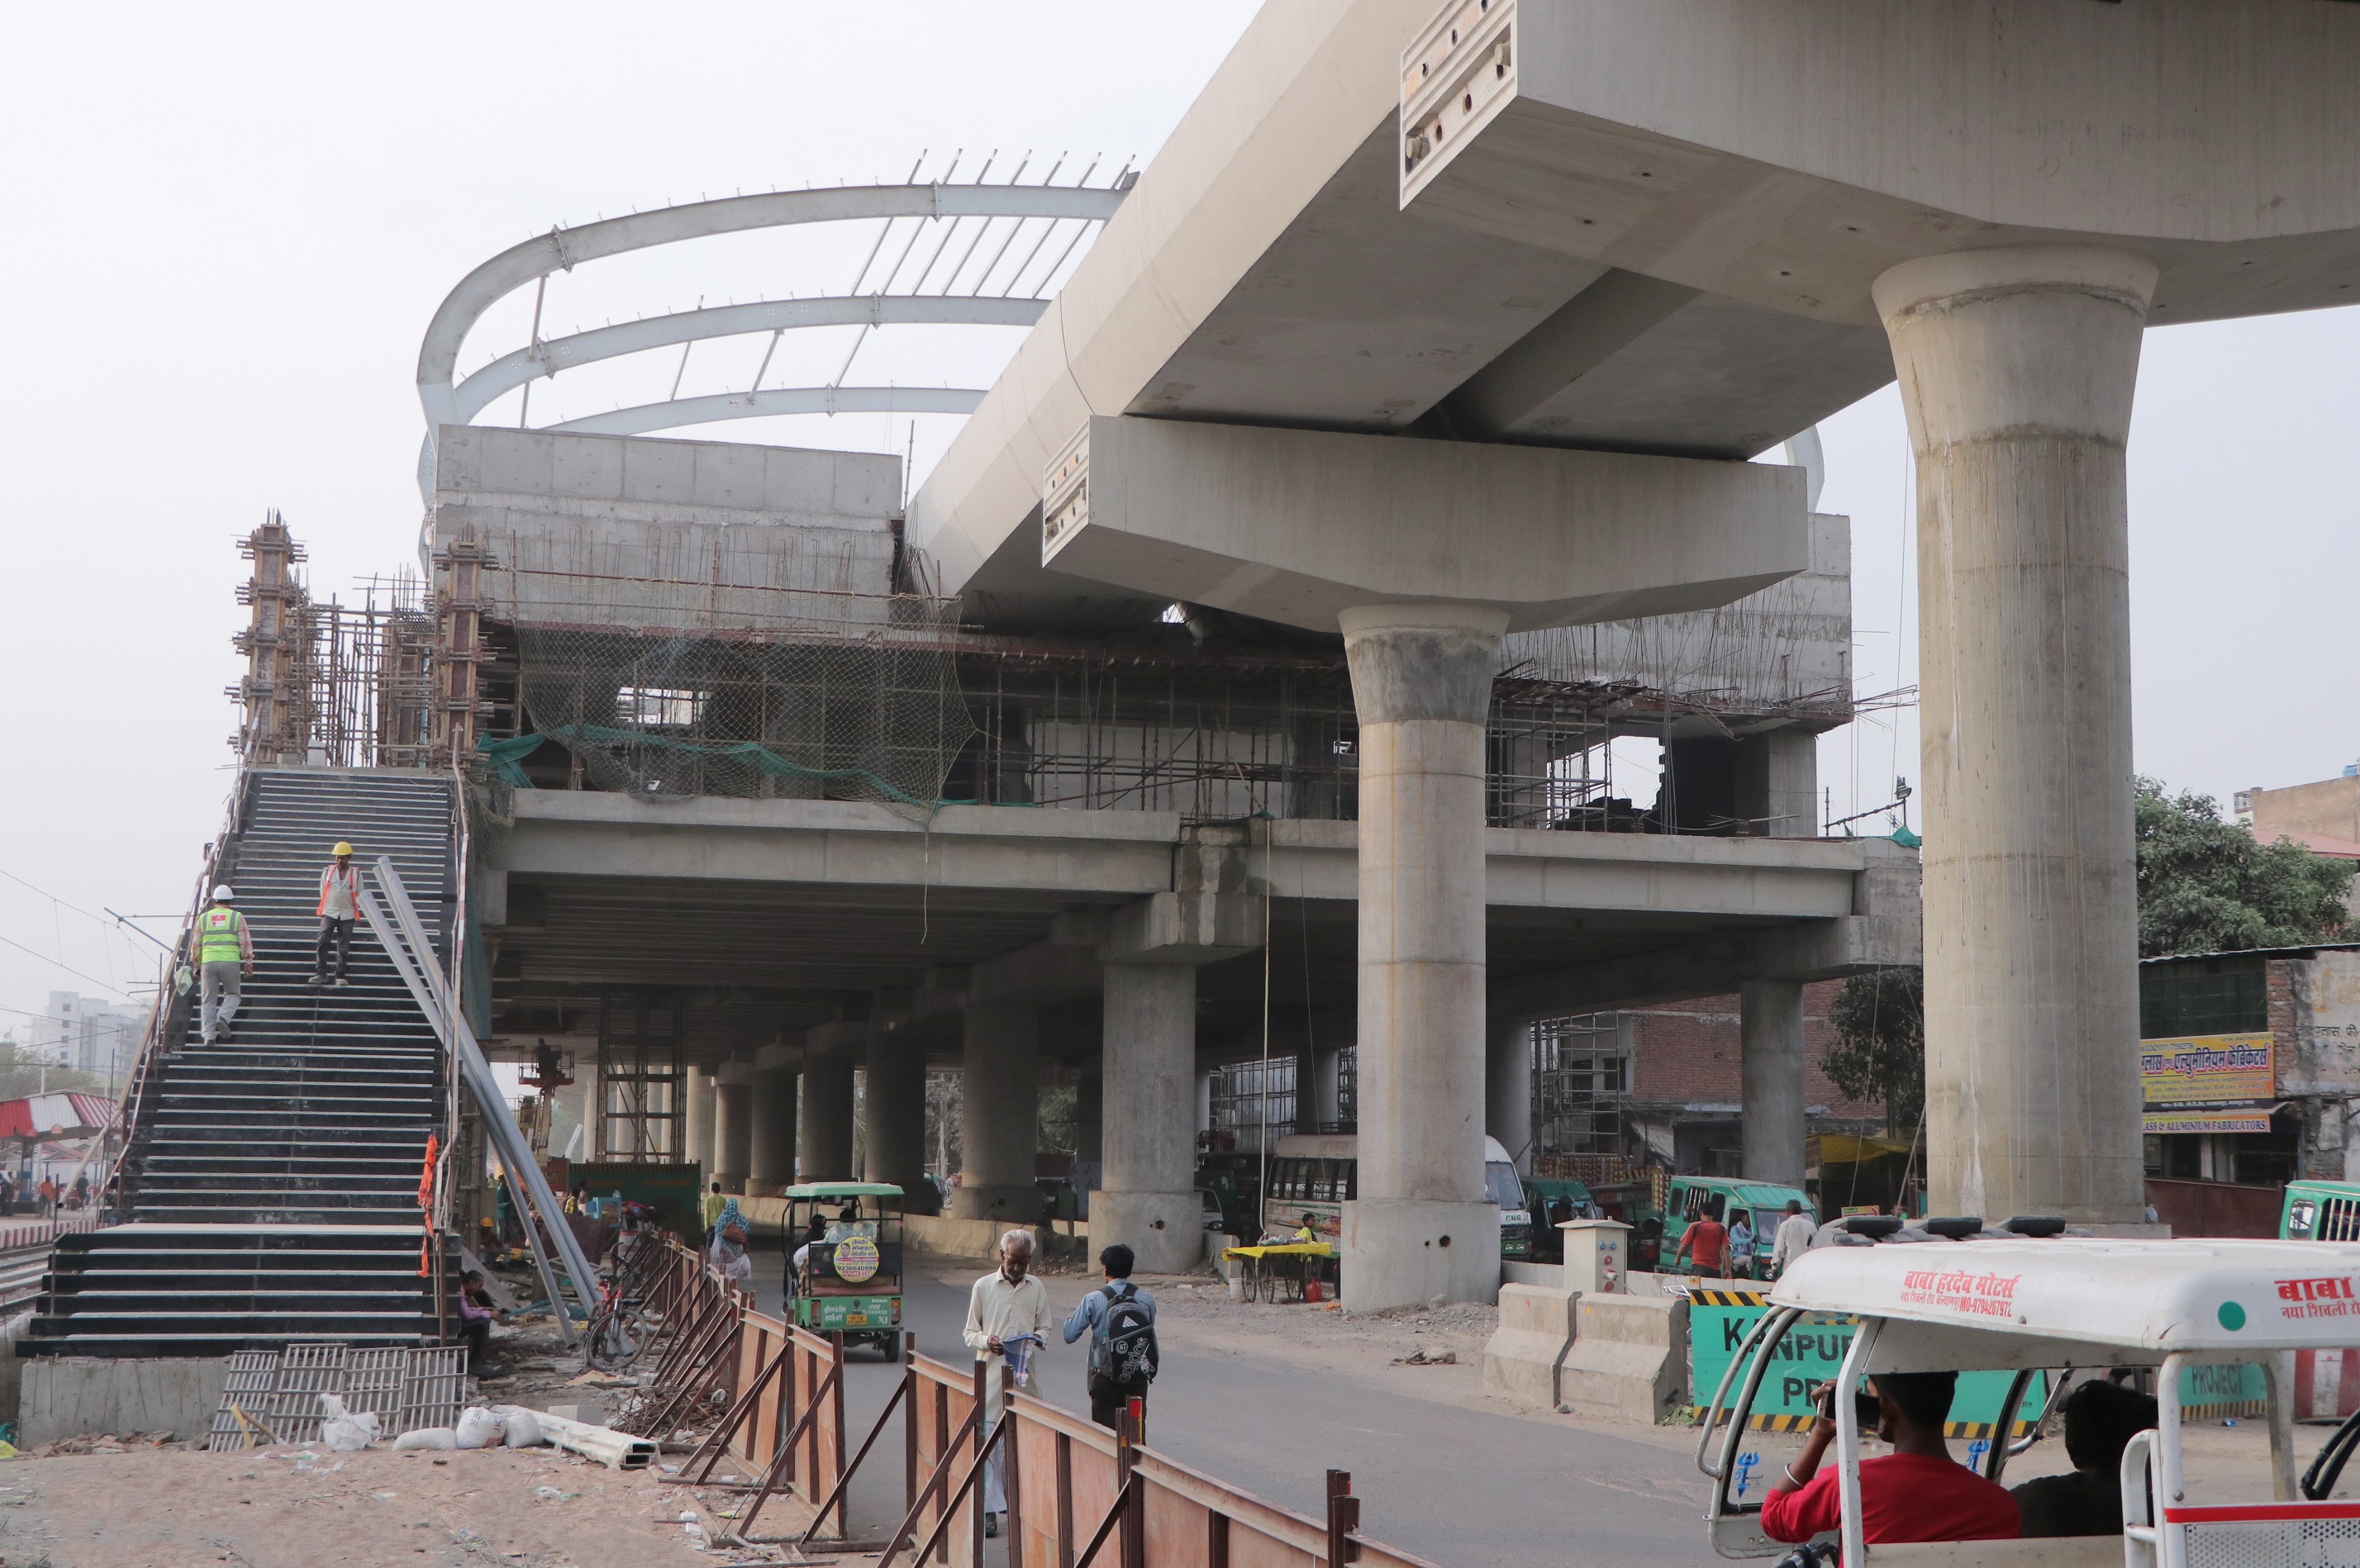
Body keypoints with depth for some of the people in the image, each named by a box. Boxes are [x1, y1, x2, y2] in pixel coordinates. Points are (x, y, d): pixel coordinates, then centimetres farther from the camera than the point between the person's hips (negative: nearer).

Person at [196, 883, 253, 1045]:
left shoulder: (203, 918, 13)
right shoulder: (237, 917, 7)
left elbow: (196, 944, 14)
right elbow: (245, 942, 2)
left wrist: (197, 966, 24)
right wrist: (249, 964, 7)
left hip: (208, 962, 1)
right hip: (231, 961, -1)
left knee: (208, 1000, 8)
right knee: (232, 994, 15)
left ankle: (208, 1035, 0)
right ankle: (223, 1017, -13)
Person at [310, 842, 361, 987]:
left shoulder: (356, 873, 5)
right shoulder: (328, 871, 5)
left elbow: (359, 894, 11)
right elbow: (323, 890, 12)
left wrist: (356, 909, 5)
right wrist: (330, 904, 8)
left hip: (347, 915, 0)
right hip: (329, 913, 0)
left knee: (344, 948, 1)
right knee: (323, 941, -17)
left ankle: (340, 976, 9)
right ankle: (321, 973, -16)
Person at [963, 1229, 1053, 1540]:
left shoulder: (1037, 1289, 10)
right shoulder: (983, 1286, 4)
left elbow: (1044, 1328, 16)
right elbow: (969, 1332, 7)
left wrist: (1036, 1339, -7)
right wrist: (986, 1341, -14)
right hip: (990, 1371, -2)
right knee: (988, 1439, -8)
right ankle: (989, 1510, -6)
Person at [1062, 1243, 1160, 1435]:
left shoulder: (1093, 1300, -10)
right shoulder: (1146, 1300, -2)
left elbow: (1069, 1335, -5)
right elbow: (1150, 1335, 9)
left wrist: (1072, 1316, 13)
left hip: (1105, 1379, -3)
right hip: (1138, 1379, 3)